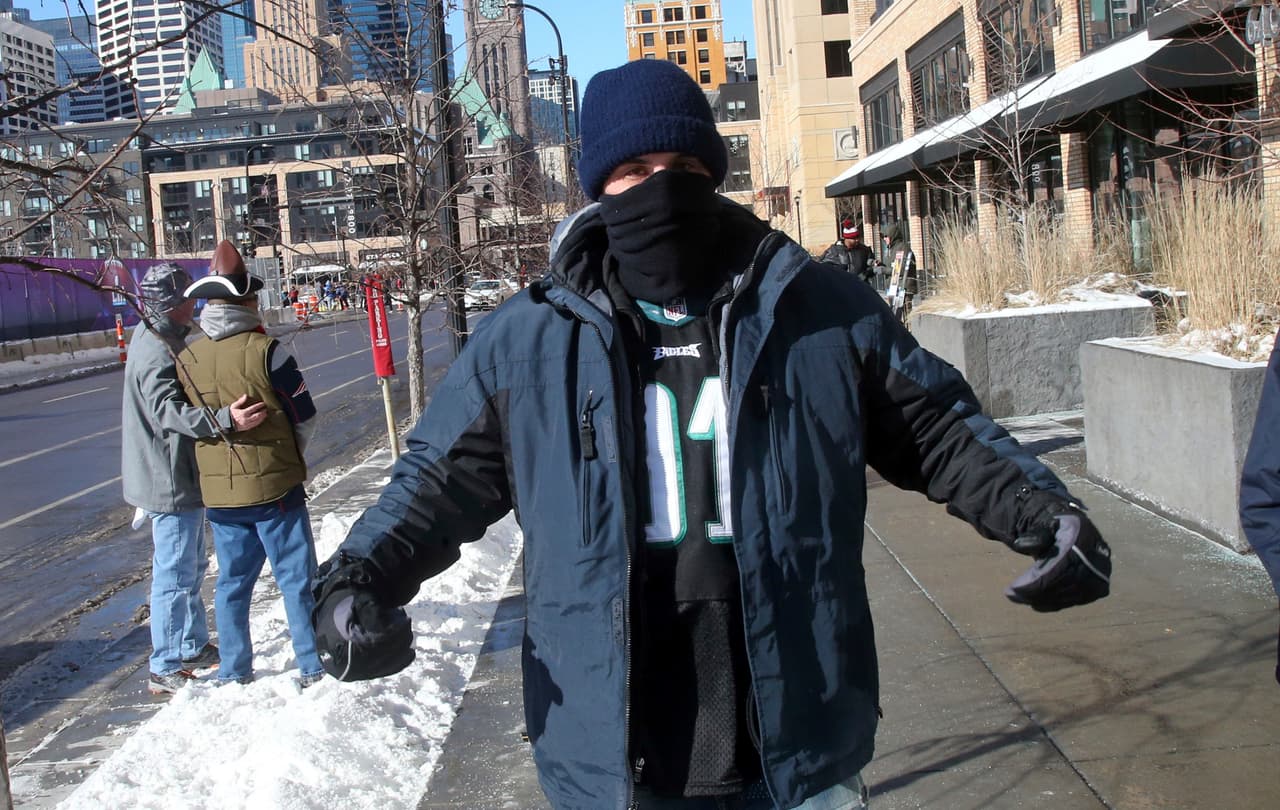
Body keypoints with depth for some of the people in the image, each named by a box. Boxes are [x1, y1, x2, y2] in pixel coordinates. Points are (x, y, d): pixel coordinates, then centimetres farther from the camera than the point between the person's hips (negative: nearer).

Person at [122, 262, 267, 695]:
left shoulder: (157, 338, 11)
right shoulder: (156, 351, -22)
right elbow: (166, 410, -36)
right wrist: (225, 419, -49)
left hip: (178, 476, 11)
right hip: (170, 480, -11)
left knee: (191, 566, 21)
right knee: (174, 574, -3)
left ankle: (193, 647, 35)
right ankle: (165, 669, 6)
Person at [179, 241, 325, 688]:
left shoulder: (187, 359, 0)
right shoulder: (264, 351, -14)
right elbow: (304, 416, -6)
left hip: (217, 491, 5)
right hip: (274, 486, -5)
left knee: (232, 580, 15)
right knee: (296, 579, 5)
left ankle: (233, 672, 23)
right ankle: (313, 667, 11)